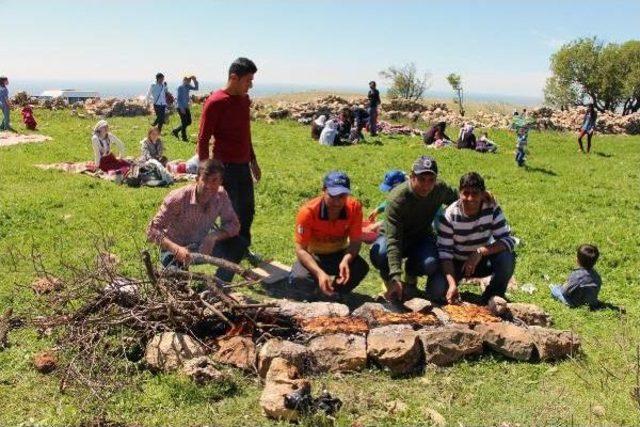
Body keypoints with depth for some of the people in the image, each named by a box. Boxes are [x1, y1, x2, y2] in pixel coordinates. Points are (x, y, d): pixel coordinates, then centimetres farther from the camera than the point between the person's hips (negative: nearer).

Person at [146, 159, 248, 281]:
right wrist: (176, 249, -45)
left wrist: (213, 236, -26)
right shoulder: (178, 198, -28)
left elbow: (234, 224, -7)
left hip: (202, 246, 5)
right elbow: (152, 230, -29)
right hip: (175, 250, -5)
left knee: (238, 245, -14)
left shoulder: (221, 195, -15)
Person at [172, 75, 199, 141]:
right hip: (181, 107, -8)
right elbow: (178, 98, -15)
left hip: (186, 107, 8)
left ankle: (175, 131, 24)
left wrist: (195, 81, -4)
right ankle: (184, 138, 7)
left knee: (189, 122, 10)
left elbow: (196, 88, 11)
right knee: (184, 122, -4)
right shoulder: (180, 87, -13)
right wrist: (181, 108, -19)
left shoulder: (187, 86, 7)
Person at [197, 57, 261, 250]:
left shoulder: (245, 99, 9)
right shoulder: (215, 102, -15)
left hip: (244, 166, 8)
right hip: (225, 168, -8)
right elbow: (203, 140, -13)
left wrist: (253, 161, 22)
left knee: (247, 212, 16)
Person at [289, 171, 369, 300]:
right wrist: (319, 273, -40)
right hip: (313, 256, -2)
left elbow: (355, 241, -15)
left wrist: (346, 261, -37)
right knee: (298, 279, -33)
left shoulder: (354, 207, -20)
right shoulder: (308, 211, -27)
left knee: (362, 267, -28)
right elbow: (301, 249, -24)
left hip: (339, 255, 2)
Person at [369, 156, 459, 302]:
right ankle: (388, 280, -1)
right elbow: (393, 239, -38)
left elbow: (458, 199, 11)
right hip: (394, 236, -3)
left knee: (431, 263, -31)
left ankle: (411, 278, 6)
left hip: (422, 237, 3)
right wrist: (395, 277, -47)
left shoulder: (440, 189, -17)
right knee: (379, 255, -37)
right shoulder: (397, 198, -32)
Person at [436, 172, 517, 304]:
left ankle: (492, 297, -4)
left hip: (483, 261, 2)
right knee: (438, 292, -26)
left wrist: (480, 252, -37)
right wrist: (452, 284, -34)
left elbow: (509, 240, -22)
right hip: (456, 263, -1)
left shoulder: (492, 209, -18)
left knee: (507, 257, -29)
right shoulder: (449, 216, -22)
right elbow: (445, 252, -22)